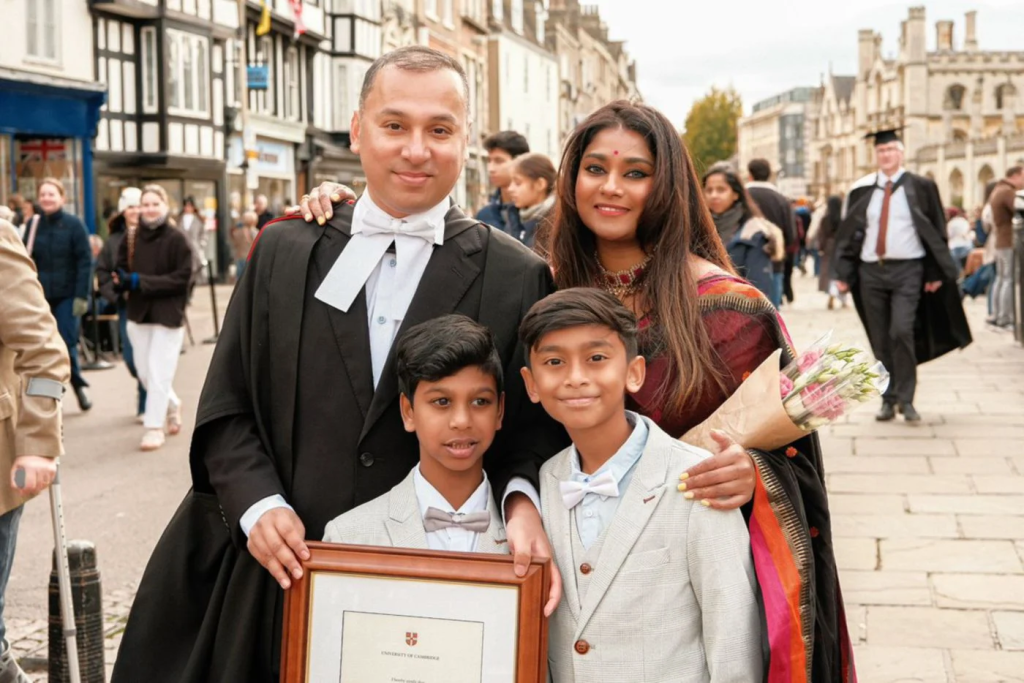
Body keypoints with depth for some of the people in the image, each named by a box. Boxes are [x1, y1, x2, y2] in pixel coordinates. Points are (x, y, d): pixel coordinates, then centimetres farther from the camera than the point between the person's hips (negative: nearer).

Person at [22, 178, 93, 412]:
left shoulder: (73, 224, -5)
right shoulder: (33, 224, 5)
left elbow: (85, 261, -7)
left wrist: (82, 296, -12)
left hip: (67, 295, -3)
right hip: (40, 296, 3)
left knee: (66, 343, -3)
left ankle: (78, 384, 21)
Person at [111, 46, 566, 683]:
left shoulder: (519, 278, -2)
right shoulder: (284, 253, 5)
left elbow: (535, 426, -1)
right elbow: (227, 411, 5)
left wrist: (521, 501, -20)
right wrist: (258, 504, -9)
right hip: (286, 576, 2)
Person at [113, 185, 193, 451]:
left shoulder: (177, 239, -10)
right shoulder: (131, 238, 3)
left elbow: (182, 278, -15)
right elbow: (120, 270, 10)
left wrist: (141, 282, -19)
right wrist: (122, 280, -16)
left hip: (168, 314, -5)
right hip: (138, 313, 5)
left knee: (159, 372, -5)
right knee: (144, 372, 12)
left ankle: (154, 426, 5)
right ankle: (172, 405, 37)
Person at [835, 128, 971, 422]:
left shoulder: (920, 187, 2)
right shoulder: (862, 191, 8)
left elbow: (936, 232, 3)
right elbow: (848, 234, 10)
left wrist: (935, 273, -2)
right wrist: (844, 273, 2)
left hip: (907, 270, -3)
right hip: (871, 271, 3)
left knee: (901, 332, -17)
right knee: (880, 340, 6)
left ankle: (906, 399, -6)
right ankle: (888, 400, 16)